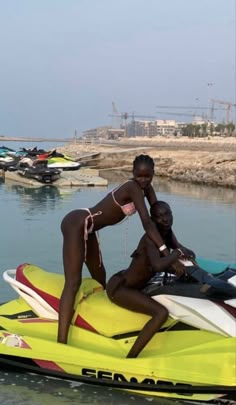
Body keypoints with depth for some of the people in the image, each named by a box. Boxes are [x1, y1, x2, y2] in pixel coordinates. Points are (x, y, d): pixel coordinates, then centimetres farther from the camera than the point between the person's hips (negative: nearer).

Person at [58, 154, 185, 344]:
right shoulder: (134, 188, -23)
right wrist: (168, 255, -38)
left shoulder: (146, 188, 5)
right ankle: (61, 344, -26)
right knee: (73, 283, -19)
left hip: (87, 228, 11)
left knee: (99, 279, 19)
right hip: (77, 224, -11)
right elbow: (147, 222, -33)